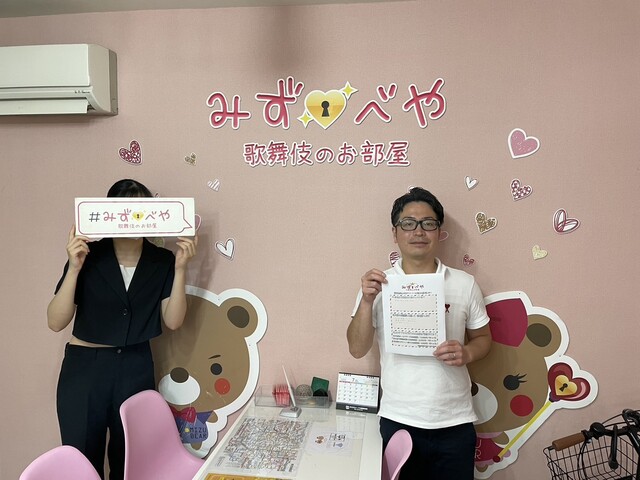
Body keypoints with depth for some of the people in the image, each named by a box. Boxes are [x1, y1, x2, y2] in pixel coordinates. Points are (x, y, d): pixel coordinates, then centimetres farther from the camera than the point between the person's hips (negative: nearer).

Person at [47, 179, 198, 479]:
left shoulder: (162, 261, -5)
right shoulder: (88, 255, -11)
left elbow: (173, 321, -9)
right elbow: (56, 322, -12)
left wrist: (180, 268, -19)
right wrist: (74, 268, -25)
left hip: (136, 368, 2)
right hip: (85, 368, -1)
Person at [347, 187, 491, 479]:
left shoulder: (464, 284, -2)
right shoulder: (377, 284, -4)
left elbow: (482, 338, 9)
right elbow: (357, 349, -5)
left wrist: (466, 353, -13)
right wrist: (366, 301, -19)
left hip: (454, 422, 1)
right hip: (398, 421, -1)